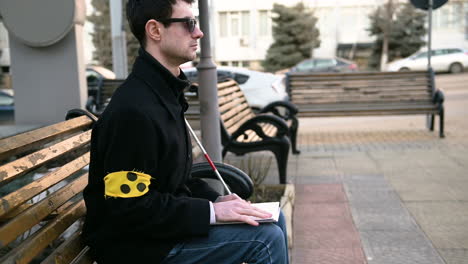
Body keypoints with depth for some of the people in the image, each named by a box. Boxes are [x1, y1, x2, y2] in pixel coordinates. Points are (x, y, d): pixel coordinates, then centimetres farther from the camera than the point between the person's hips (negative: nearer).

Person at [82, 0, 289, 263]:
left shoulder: (165, 93, 9)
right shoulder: (135, 110, -25)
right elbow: (129, 207, -25)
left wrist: (215, 199, 2)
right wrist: (211, 212, -22)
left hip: (165, 221, 10)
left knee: (273, 220, 11)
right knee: (266, 238, -16)